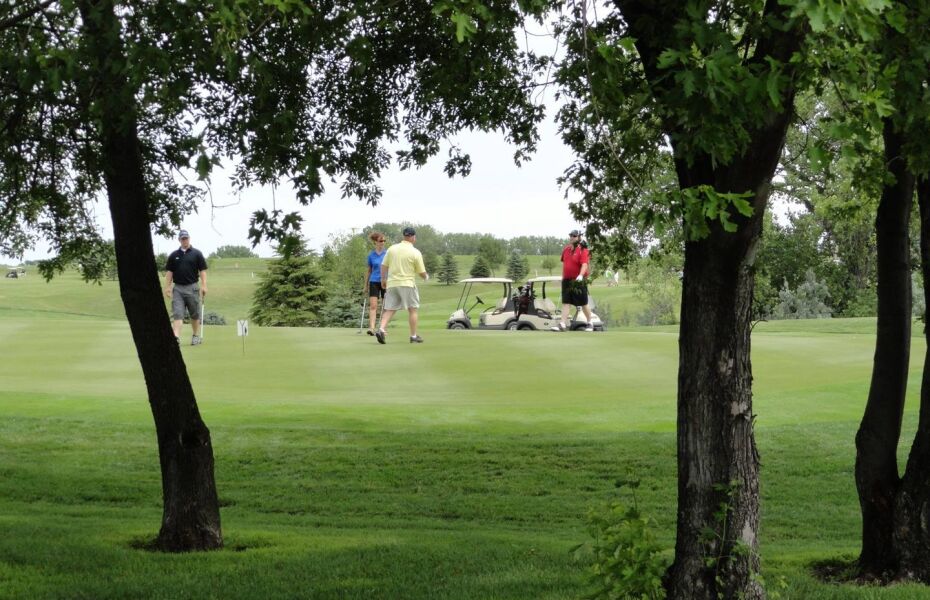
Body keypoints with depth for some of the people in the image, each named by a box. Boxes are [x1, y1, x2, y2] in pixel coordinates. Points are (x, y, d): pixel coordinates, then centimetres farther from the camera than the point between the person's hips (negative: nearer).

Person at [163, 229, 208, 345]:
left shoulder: (197, 254, 3)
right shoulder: (174, 255, 9)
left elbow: (202, 270, 0)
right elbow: (169, 272, 10)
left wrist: (204, 285, -10)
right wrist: (167, 287, 1)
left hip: (192, 287, -1)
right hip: (177, 288, 1)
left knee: (195, 314, 7)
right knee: (177, 313, -9)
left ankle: (196, 336, 19)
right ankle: (176, 336, -18)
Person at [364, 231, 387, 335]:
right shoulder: (371, 255, 5)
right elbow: (369, 271, 14)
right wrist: (366, 285, 14)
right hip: (374, 282, 0)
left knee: (385, 306, 5)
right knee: (373, 306, -11)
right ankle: (371, 328, -19)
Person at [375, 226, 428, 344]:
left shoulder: (392, 249, 2)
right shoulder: (415, 253, -7)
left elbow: (383, 266, 5)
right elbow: (421, 272, -1)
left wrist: (383, 279, 19)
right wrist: (426, 277, 21)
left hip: (391, 283, 4)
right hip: (407, 284, -4)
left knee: (389, 309, 6)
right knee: (412, 309, 8)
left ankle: (381, 329, -14)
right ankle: (413, 336, 10)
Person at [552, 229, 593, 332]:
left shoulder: (583, 250, -10)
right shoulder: (566, 250, 10)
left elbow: (584, 265, -23)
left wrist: (581, 275, -38)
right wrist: (563, 277, 24)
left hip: (578, 281, -5)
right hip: (567, 280, 5)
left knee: (584, 304, 6)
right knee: (566, 303, -2)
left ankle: (590, 323, 21)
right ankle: (562, 324, -8)